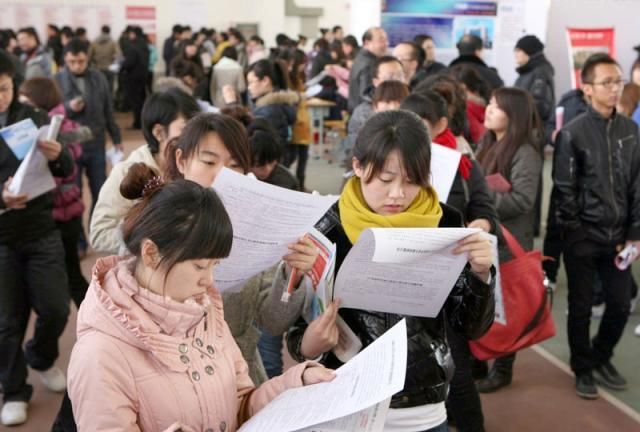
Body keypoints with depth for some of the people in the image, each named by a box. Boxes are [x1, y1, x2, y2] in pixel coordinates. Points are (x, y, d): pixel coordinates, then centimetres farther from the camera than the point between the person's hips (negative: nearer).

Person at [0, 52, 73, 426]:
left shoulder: (32, 118, -2)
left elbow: (67, 171, -6)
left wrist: (57, 155, -29)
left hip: (42, 232, 1)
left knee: (56, 309, 5)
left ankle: (42, 359, 36)